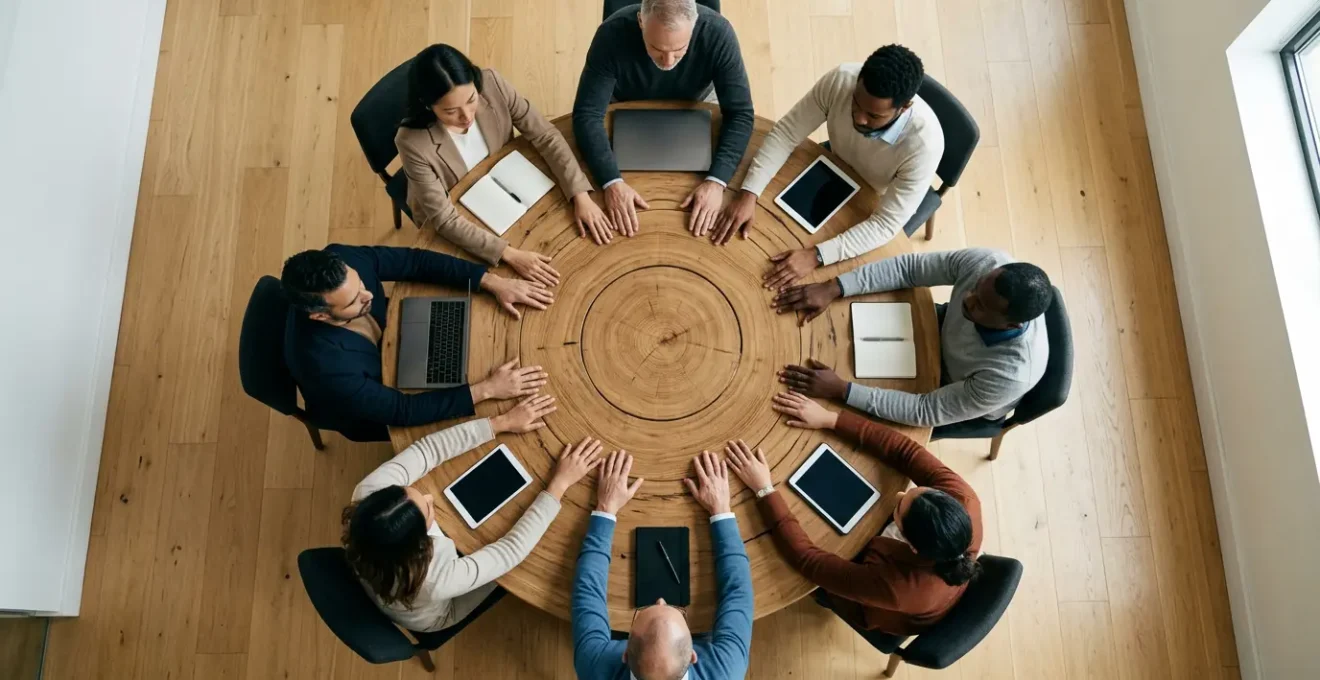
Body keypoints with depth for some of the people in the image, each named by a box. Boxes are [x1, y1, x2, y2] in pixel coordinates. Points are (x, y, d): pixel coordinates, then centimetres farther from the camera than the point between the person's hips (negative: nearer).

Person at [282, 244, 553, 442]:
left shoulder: (342, 261, -33)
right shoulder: (325, 364, -45)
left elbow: (415, 261, -20)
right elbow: (401, 410, -35)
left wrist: (493, 283, -28)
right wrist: (487, 389, -36)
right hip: (363, 411, -4)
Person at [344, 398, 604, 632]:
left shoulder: (369, 493, -37)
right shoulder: (435, 581, -47)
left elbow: (426, 450, -26)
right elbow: (512, 550, -36)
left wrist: (502, 422, -27)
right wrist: (560, 483, -31)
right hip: (434, 616, -4)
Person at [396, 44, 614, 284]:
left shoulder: (491, 84, -27)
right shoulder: (413, 143, -36)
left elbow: (545, 135, -19)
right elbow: (444, 219, -32)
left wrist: (580, 196, -29)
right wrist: (510, 254, -40)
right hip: (454, 231, -3)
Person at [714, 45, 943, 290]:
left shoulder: (924, 143, -40)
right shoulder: (840, 81, -33)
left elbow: (886, 224, -36)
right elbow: (786, 133, -22)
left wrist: (816, 255, -46)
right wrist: (748, 193, -34)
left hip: (875, 210, -3)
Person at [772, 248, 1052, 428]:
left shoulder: (1012, 376, -46)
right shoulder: (990, 264, -36)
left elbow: (927, 411, -37)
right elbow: (909, 267, -27)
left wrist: (841, 390, -40)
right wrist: (833, 288, -38)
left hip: (964, 401, -4)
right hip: (945, 337, 4)